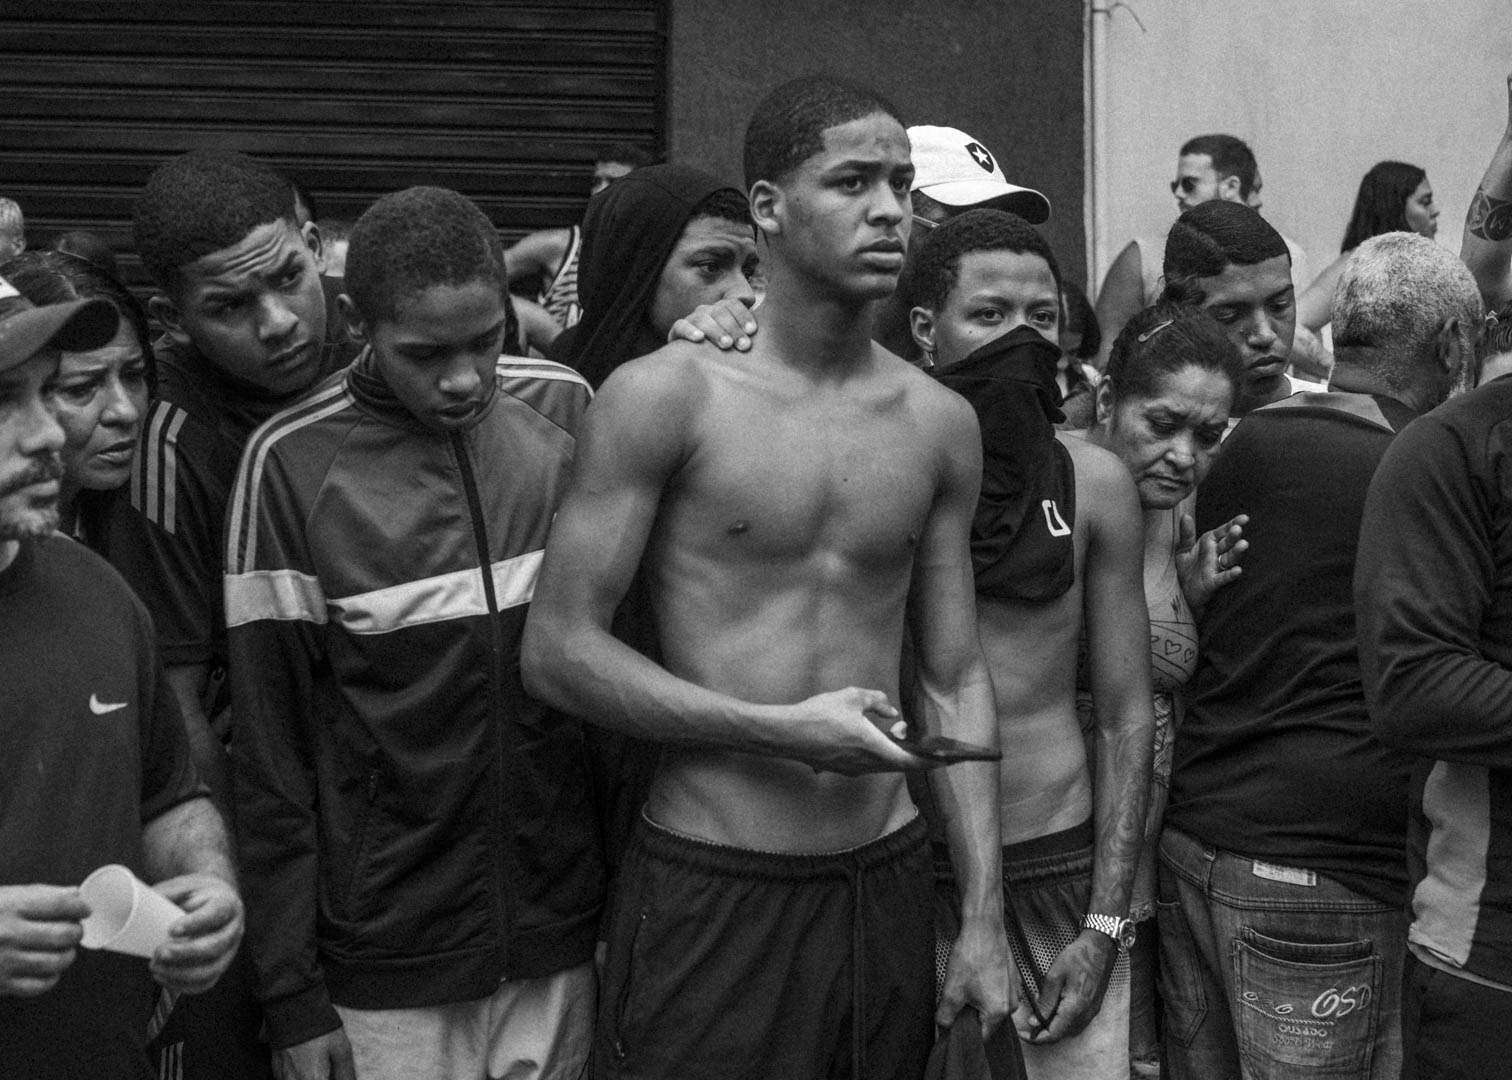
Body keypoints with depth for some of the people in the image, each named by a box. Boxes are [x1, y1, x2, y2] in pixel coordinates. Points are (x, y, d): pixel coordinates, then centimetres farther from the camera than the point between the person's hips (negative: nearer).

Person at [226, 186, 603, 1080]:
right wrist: (293, 996, -6)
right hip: (391, 969, -2)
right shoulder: (293, 463, -10)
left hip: (560, 939, 3)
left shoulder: (565, 411, -2)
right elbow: (271, 746, -7)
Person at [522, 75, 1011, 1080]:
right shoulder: (667, 395, -9)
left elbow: (956, 681, 9)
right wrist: (780, 729, -15)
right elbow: (557, 650, -9)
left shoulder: (940, 423, 5)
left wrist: (985, 917, 5)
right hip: (707, 893, -4)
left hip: (886, 884, 4)